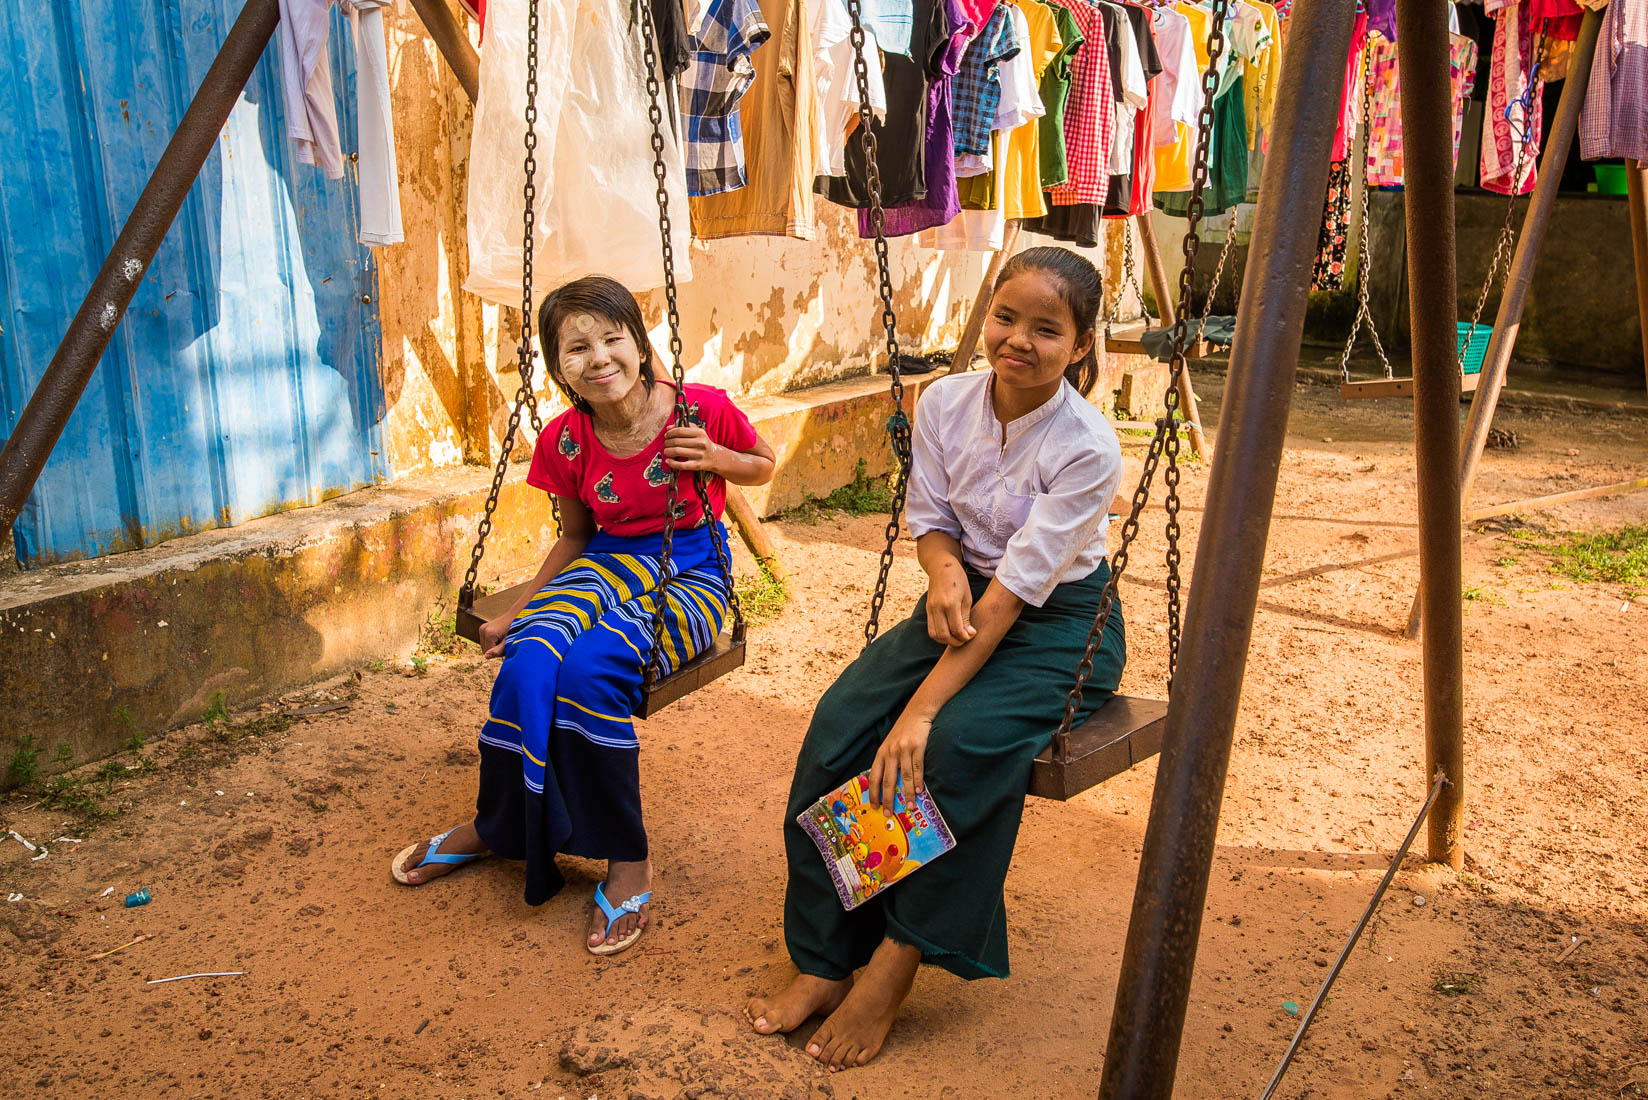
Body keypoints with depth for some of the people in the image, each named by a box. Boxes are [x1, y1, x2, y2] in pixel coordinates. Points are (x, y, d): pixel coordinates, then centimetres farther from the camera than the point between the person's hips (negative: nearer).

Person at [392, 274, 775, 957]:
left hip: (690, 573, -3)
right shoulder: (566, 441, -4)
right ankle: (498, 824, 0)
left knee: (591, 665, -33)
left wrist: (717, 459, -17)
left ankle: (629, 859, -15)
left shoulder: (703, 410, -13)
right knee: (530, 659, -28)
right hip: (610, 561, 4)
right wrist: (518, 612, 0)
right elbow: (576, 536, 11)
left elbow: (764, 468, 6)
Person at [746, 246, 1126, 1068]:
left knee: (959, 741, -32)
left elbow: (1014, 591, -27)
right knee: (839, 724, -17)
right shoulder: (946, 402, -7)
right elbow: (929, 518, 5)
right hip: (966, 598, 5)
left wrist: (921, 710, -30)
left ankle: (896, 959, -13)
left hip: (1059, 623, -5)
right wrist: (943, 568, -22)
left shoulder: (1086, 448, -23)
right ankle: (823, 962, -9)